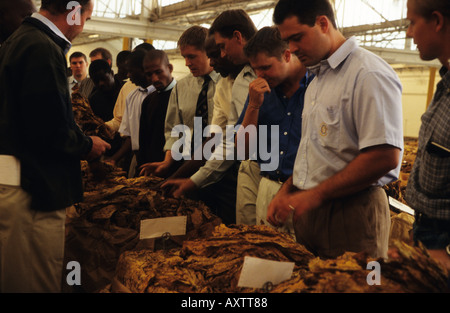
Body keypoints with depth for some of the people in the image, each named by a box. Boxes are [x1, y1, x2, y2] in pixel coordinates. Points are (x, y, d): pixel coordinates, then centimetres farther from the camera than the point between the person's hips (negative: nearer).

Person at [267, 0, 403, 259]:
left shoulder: (370, 74, -14)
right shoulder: (317, 80, 16)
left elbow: (385, 157, -23)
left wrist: (316, 195, -19)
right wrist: (286, 192, 8)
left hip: (350, 216, -8)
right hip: (308, 209, 8)